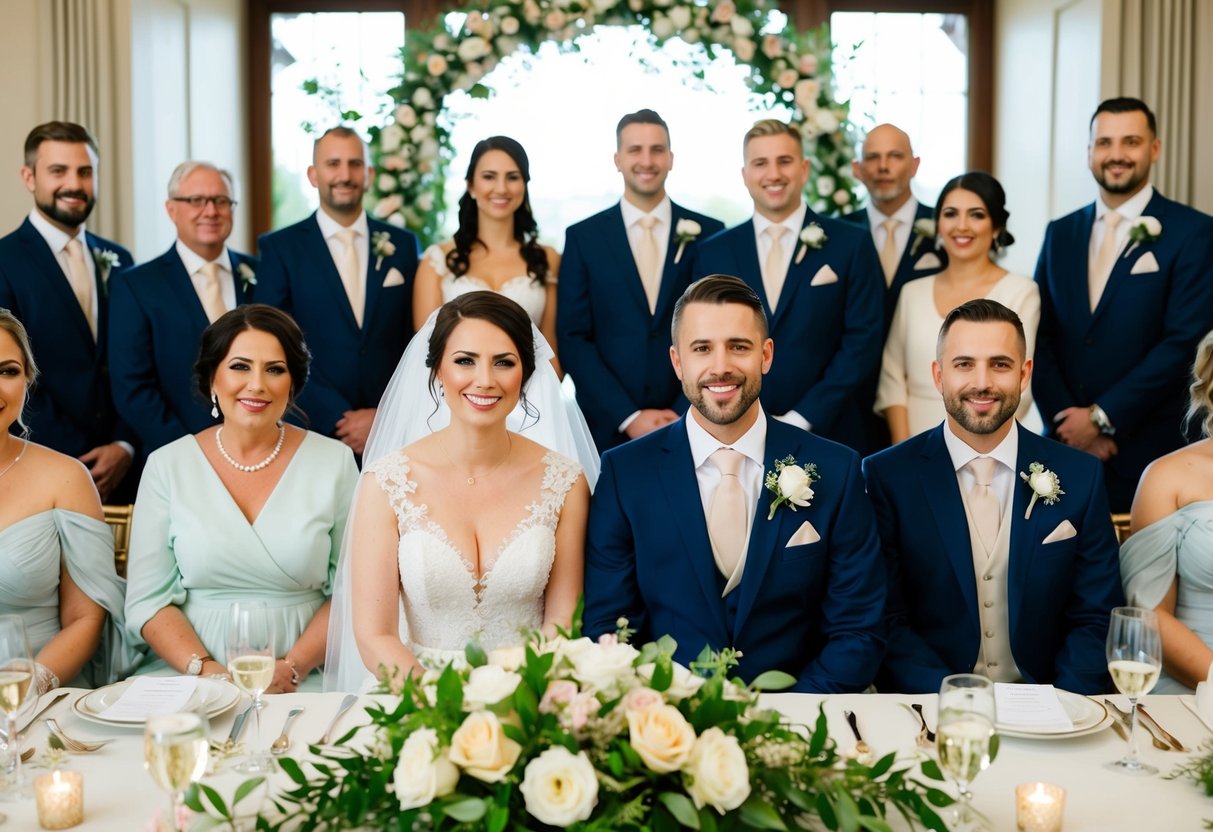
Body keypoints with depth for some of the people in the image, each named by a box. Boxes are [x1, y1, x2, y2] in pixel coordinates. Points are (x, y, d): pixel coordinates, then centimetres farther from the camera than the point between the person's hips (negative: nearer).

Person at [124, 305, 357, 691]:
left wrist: (292, 668, -10)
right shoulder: (167, 465, 6)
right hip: (187, 677, 0)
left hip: (304, 682, 0)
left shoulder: (334, 462, 6)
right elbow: (148, 600, 3)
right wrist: (205, 670, -13)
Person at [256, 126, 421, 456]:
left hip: (391, 429, 2)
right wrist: (339, 419, -13)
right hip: (310, 431, -2)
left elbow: (414, 344, 5)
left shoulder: (403, 245, 6)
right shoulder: (279, 248, -1)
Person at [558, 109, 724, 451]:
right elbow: (573, 339, -2)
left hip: (691, 426, 0)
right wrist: (628, 417, -10)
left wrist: (685, 415, -9)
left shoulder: (709, 233, 3)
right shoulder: (583, 237, 2)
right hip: (609, 428, 0)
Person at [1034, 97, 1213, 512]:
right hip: (1066, 446, 4)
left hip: (1149, 451, -3)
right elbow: (1040, 336, 6)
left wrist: (1102, 417, -13)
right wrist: (1065, 418, -8)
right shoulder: (1060, 233, 10)